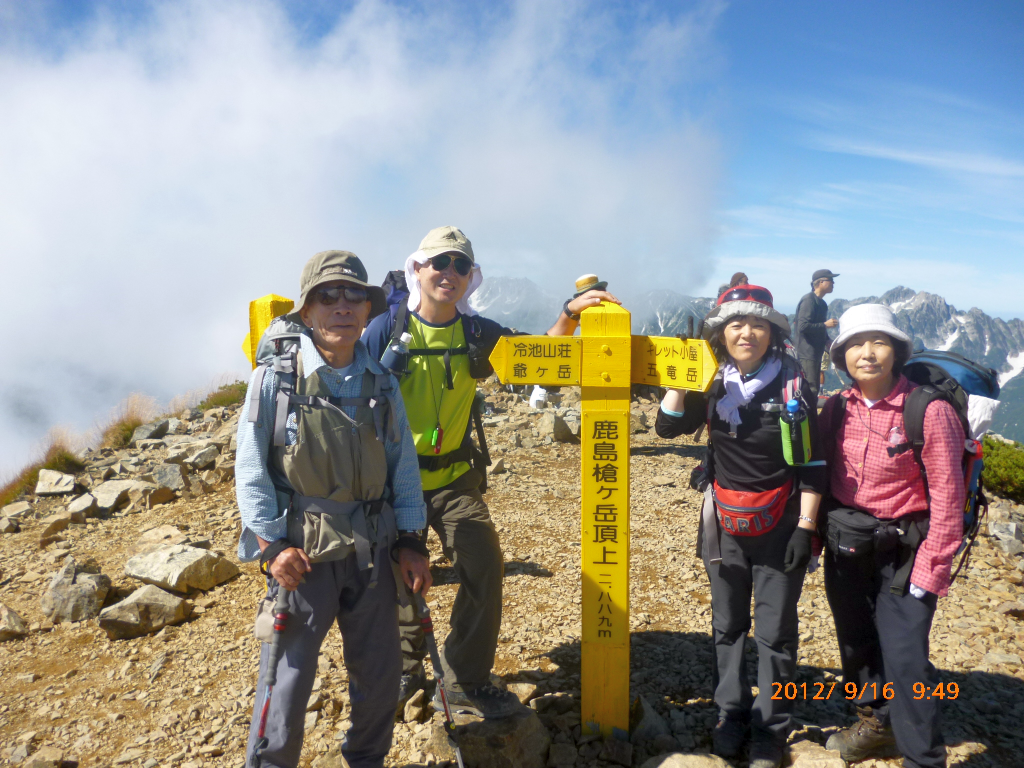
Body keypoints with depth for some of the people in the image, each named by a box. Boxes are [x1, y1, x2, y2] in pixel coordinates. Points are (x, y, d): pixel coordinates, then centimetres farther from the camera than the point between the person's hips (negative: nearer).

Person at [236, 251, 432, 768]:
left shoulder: (382, 383, 4)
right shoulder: (275, 378, -8)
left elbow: (403, 466, 7)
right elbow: (250, 469, -6)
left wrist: (410, 542, 4)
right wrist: (272, 545, -10)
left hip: (372, 550, 4)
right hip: (302, 551, -4)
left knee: (380, 670, 15)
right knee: (288, 675, 5)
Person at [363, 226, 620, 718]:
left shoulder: (477, 333, 0)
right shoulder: (387, 329, -10)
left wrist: (570, 313, -11)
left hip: (455, 478, 2)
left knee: (484, 568, -6)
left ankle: (467, 683, 14)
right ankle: (405, 670, 37)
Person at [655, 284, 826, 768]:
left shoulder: (793, 385, -7)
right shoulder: (712, 384, 0)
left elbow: (813, 464, -6)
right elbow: (667, 428, -6)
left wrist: (805, 527, -9)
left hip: (779, 524, -3)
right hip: (725, 523, 3)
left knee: (775, 633, 6)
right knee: (727, 626, 14)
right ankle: (731, 713, 31)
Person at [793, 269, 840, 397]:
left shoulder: (821, 303, 17)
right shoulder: (809, 300, -13)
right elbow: (803, 326, -23)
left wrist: (827, 341, 12)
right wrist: (825, 324, -15)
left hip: (816, 352, 10)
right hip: (807, 352, -10)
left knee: (814, 387, 14)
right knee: (811, 388, -11)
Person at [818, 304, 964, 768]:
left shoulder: (929, 411, -16)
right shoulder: (836, 409, -1)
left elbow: (947, 496, -15)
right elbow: (820, 475, 6)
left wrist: (931, 570, -16)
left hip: (901, 551, -5)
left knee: (905, 658, -8)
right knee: (856, 643, 19)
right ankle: (876, 722, 42)